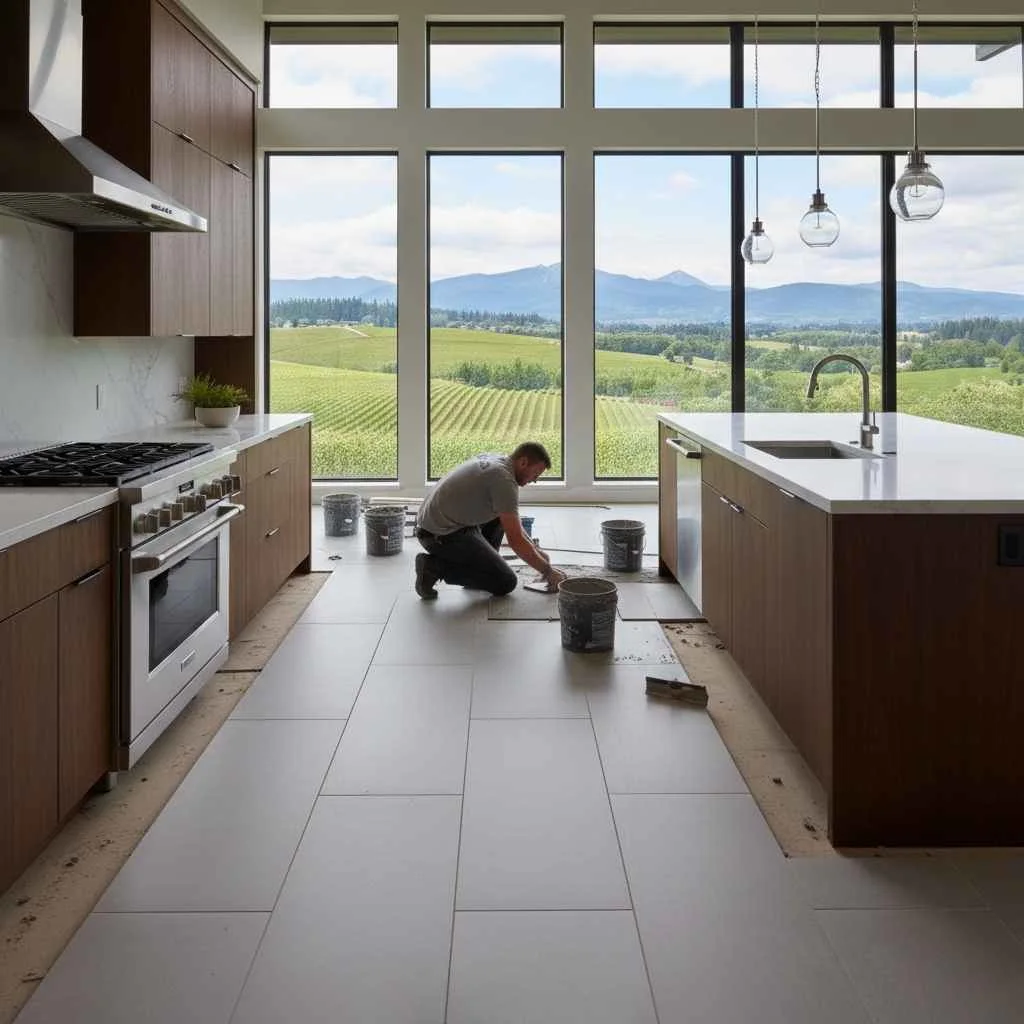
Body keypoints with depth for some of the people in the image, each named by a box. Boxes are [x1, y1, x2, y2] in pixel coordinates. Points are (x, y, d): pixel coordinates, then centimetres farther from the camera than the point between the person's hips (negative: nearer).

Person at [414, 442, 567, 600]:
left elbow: (512, 521, 28)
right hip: (442, 535, -10)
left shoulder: (494, 461, 14)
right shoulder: (504, 479, -16)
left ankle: (481, 562, 18)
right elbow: (516, 541, -18)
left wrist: (536, 550, 25)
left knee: (501, 513, 24)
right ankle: (435, 566, -8)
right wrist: (548, 571, -7)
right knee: (506, 583, -8)